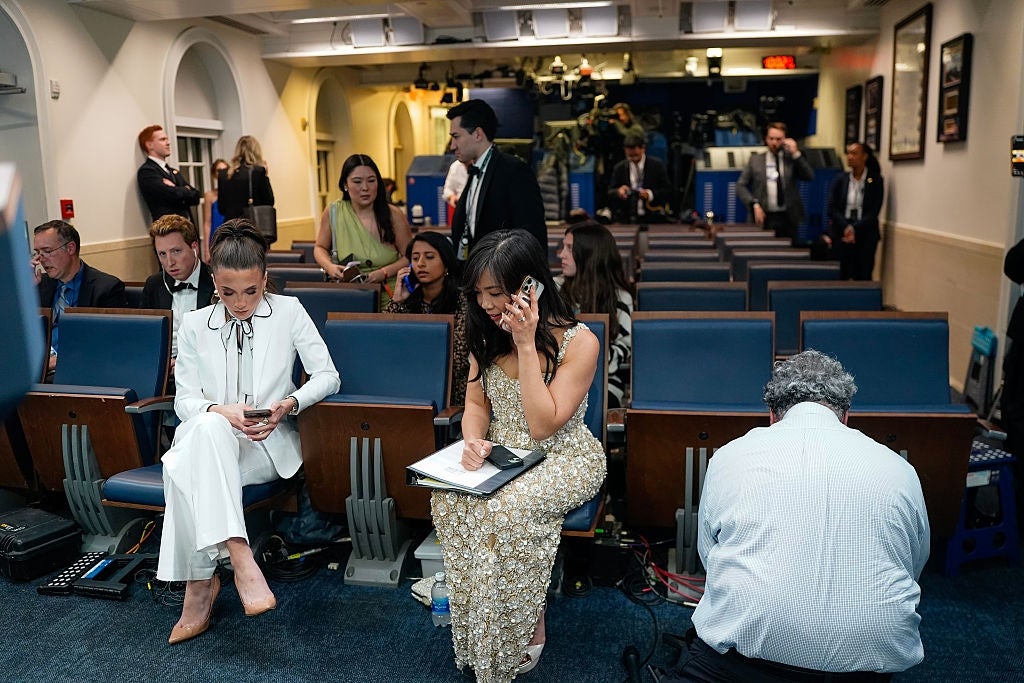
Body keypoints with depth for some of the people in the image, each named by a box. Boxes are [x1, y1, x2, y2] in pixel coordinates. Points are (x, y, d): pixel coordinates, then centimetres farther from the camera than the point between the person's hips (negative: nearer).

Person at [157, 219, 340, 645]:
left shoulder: (289, 311, 3)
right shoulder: (194, 326, 9)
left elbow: (327, 376, -1)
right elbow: (185, 399, 5)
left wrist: (288, 404, -20)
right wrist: (222, 412, -18)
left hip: (269, 445, -2)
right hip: (208, 440, 2)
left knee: (186, 470, -34)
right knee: (207, 427, -38)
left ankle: (201, 581, -26)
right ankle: (239, 557, -43)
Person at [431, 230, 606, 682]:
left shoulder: (578, 342, -18)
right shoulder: (487, 333, -1)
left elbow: (543, 426, -22)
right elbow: (476, 404, 7)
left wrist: (526, 345, -27)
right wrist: (474, 441, -17)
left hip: (563, 458, -5)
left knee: (510, 508, -34)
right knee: (448, 499, -24)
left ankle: (528, 627, -9)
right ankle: (475, 640, -9)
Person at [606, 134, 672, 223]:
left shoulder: (656, 165, 3)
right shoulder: (619, 168, 7)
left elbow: (668, 189, 1)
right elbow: (610, 193, 6)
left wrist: (650, 194, -16)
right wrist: (618, 191, -18)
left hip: (652, 218, -1)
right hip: (626, 219, 1)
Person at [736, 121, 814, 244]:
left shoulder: (792, 158, 8)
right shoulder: (756, 159, 8)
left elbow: (809, 176, -5)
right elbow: (740, 185, 5)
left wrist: (796, 154, -9)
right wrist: (754, 204, -8)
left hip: (788, 218, 1)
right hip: (765, 218, 0)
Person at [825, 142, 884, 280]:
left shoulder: (876, 180, 2)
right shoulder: (840, 180, 7)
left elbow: (874, 211, -5)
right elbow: (831, 209, -1)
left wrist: (855, 229, -17)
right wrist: (846, 228, -15)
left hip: (865, 236, -1)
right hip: (841, 235, 1)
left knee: (863, 277, -3)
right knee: (842, 276, -4)